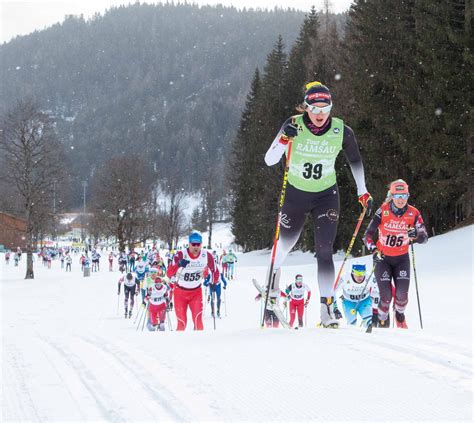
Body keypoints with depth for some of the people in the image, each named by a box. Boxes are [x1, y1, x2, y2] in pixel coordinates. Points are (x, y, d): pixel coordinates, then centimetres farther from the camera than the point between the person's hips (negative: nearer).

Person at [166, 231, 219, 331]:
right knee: (182, 323, -1)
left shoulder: (207, 256, -14)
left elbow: (215, 271, 3)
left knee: (198, 320, -16)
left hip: (196, 292, 1)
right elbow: (169, 274, -31)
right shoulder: (181, 255, -22)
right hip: (180, 292, -1)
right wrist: (178, 265, -47)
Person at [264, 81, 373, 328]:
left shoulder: (342, 131, -13)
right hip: (295, 194, 0)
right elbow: (269, 161, -20)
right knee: (285, 242, 19)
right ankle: (274, 272, 51)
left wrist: (363, 192, 6)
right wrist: (284, 139, -37)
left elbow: (355, 161, 5)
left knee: (324, 251, -13)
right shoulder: (294, 126, -18)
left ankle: (327, 308, -13)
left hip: (327, 196, 0)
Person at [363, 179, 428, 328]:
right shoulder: (383, 211, -13)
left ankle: (400, 314, 21)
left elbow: (424, 237, -8)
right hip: (383, 258, -1)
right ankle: (383, 322, 13)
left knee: (402, 293, -13)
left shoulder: (413, 213, -9)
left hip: (401, 259, 1)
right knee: (386, 295, -13)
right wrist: (374, 250, -23)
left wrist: (415, 236, -30)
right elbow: (368, 234, -8)